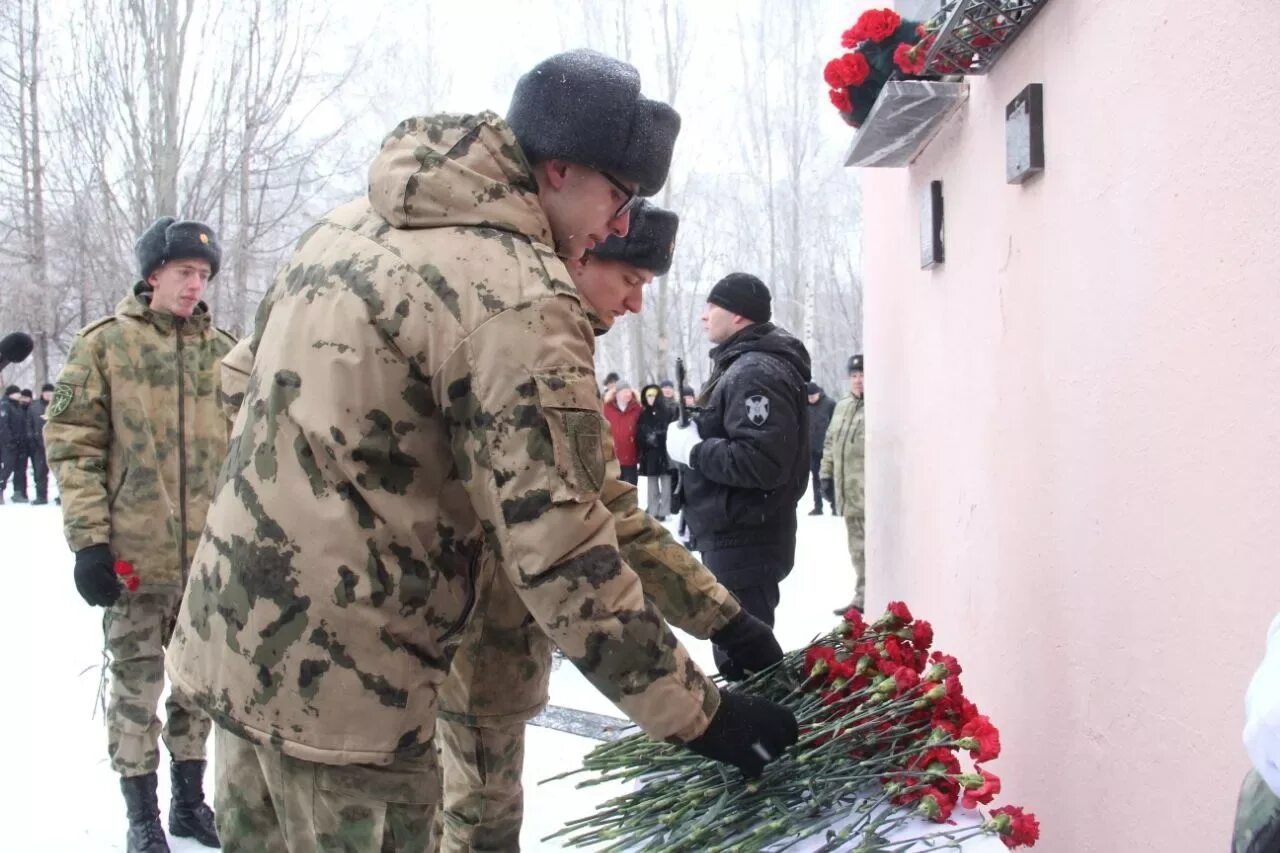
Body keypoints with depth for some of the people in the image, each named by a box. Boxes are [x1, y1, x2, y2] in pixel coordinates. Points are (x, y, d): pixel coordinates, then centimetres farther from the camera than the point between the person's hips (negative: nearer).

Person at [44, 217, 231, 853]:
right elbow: (72, 444, -5)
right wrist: (89, 539, -11)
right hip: (134, 557, -3)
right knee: (136, 684, 6)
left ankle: (189, 799, 30)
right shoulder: (105, 344, -2)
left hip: (211, 556, 3)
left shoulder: (224, 352, 8)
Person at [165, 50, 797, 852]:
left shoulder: (351, 223, 8)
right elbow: (559, 548, -21)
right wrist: (692, 711, -14)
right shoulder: (519, 297, -18)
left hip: (233, 635, 9)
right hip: (338, 676, -9)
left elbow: (248, 386, 17)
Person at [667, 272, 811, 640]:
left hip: (744, 544, -11)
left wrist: (692, 451, -19)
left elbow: (761, 461, -30)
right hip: (734, 538, 11)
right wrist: (695, 434, 6)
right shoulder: (740, 365, 15)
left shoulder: (756, 373, -19)